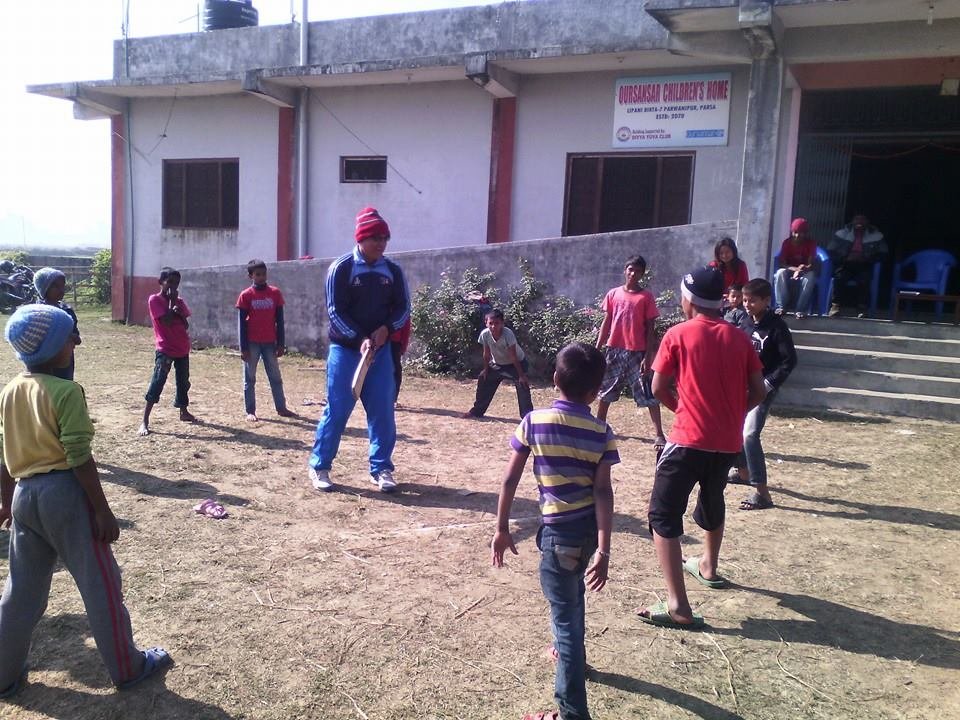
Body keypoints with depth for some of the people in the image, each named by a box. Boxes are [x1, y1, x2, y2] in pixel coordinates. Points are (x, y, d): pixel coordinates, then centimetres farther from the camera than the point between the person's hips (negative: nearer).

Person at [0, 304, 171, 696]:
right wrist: (103, 510, -13)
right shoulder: (66, 391, -17)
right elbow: (79, 458, -18)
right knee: (100, 583, 6)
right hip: (65, 492, -7)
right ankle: (127, 667, 19)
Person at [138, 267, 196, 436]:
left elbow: (185, 325, 3)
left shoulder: (179, 301, 9)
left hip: (183, 349, 6)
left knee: (183, 381, 16)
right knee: (157, 382, -12)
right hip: (165, 349, -6)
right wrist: (171, 301, -13)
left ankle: (183, 412, 34)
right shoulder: (155, 299, -9)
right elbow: (167, 321, -19)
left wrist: (178, 310, -11)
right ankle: (145, 422, -11)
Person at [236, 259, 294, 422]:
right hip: (252, 343, -2)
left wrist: (280, 344, 1)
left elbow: (279, 320, 4)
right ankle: (250, 411, 11)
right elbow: (241, 323, -4)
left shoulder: (275, 293, 1)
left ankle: (281, 408, 16)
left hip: (270, 342, 2)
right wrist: (243, 347, -8)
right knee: (250, 378, 5)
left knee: (276, 377, 8)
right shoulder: (245, 296, -4)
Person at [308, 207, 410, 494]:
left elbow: (403, 307, 7)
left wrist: (386, 328, -12)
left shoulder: (393, 271, 5)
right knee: (337, 409, -1)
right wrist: (359, 339, -22)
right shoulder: (341, 268, -7)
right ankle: (319, 466, 12)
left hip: (380, 350, 4)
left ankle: (381, 468, 14)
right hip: (345, 349, -4)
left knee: (383, 411, 3)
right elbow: (335, 311, -11)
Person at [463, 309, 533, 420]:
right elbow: (486, 354, -8)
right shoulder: (485, 334, -23)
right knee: (483, 380, 7)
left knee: (522, 384, -21)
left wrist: (521, 375, -26)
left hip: (517, 362, -5)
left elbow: (513, 357, -29)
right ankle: (476, 411, 24)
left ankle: (527, 416, -12)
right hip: (497, 363, 5)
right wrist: (486, 370, 0)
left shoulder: (508, 334, -35)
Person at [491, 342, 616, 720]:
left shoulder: (533, 422, -9)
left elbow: (509, 481, -7)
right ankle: (571, 652, 55)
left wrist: (502, 529, 3)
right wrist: (603, 551, -14)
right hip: (591, 528, 4)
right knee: (573, 595, 31)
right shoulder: (601, 431, -6)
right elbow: (603, 492, -12)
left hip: (559, 533, -4)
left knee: (565, 617, 3)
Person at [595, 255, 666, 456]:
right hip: (614, 350, 3)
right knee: (605, 391, 13)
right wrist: (597, 349, 5)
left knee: (648, 394, -4)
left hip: (637, 352, -3)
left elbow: (650, 329, -2)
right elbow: (606, 322, 10)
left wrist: (648, 357, -9)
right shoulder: (613, 294, 6)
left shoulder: (646, 297, -1)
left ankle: (659, 434, -1)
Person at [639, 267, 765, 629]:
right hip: (728, 442, 6)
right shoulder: (738, 337, 6)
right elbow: (758, 391, 5)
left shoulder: (678, 335, -5)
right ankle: (708, 567, 51)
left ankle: (678, 606, -11)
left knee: (663, 515, -1)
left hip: (689, 440, -6)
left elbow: (658, 388, -3)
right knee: (712, 502, 30)